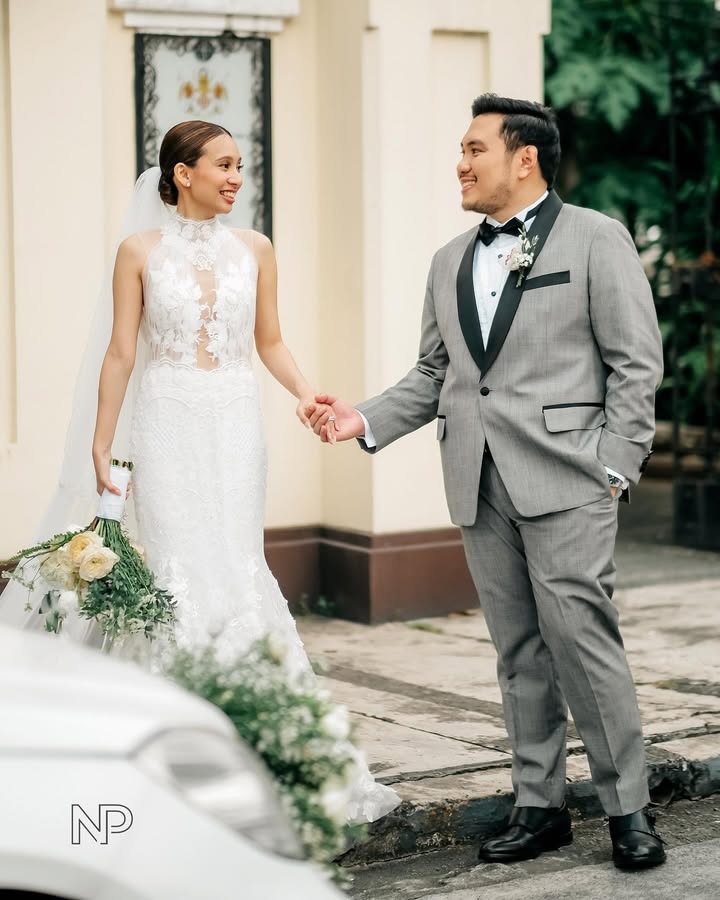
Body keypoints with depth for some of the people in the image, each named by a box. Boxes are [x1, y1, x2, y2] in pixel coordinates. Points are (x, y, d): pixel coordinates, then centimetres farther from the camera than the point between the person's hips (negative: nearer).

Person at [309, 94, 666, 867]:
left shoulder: (595, 239, 0)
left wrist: (615, 467, -10)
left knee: (581, 638, -9)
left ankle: (628, 808, 2)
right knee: (518, 651, 9)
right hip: (480, 485, 6)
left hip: (563, 481, -6)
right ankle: (539, 805, 17)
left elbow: (636, 361, -4)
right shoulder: (451, 261, 18)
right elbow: (433, 373, 18)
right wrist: (365, 420, 2)